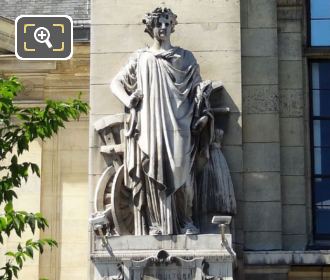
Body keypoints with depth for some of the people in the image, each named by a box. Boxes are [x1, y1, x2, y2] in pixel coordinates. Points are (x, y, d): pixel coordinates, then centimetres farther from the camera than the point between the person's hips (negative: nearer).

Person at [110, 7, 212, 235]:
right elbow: (115, 83, 18)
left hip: (177, 128, -1)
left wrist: (203, 114, -4)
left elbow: (199, 89, 11)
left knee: (179, 173, -8)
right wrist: (128, 101, 0)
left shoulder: (185, 58, 12)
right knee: (153, 173, -5)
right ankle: (155, 223, -2)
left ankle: (185, 222, -1)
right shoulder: (140, 59, 13)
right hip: (149, 128, 1)